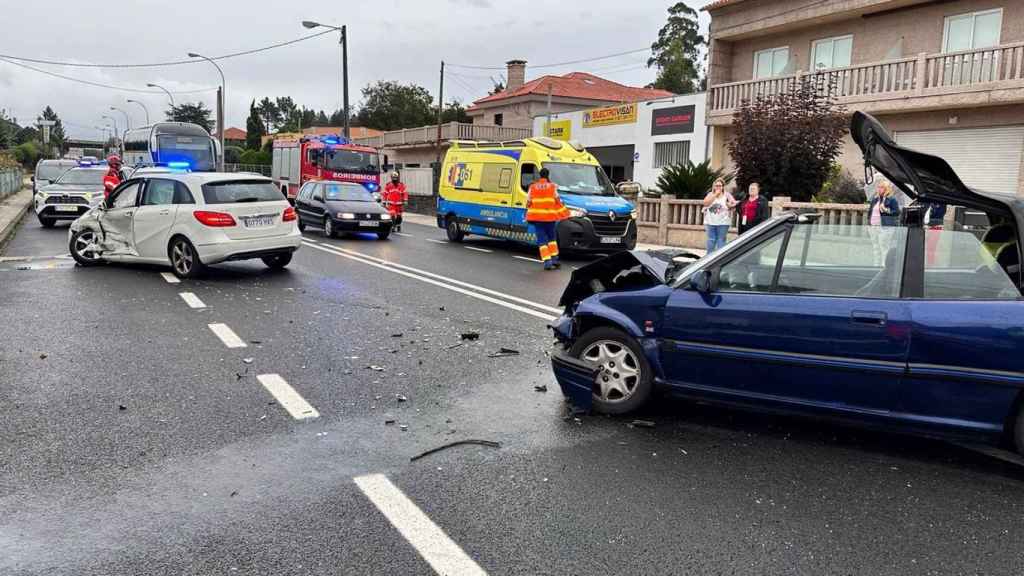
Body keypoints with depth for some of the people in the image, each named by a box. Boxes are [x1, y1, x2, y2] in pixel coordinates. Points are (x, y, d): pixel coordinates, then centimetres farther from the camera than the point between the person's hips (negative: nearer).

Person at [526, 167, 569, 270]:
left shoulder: (532, 187, 4)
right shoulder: (552, 187, 0)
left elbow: (528, 203, 5)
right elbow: (558, 202, 1)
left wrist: (529, 215, 16)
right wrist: (563, 214, 10)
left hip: (537, 216, 0)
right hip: (550, 216, 0)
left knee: (542, 239, 1)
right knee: (552, 237, 17)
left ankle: (547, 262, -7)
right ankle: (554, 259, 17)